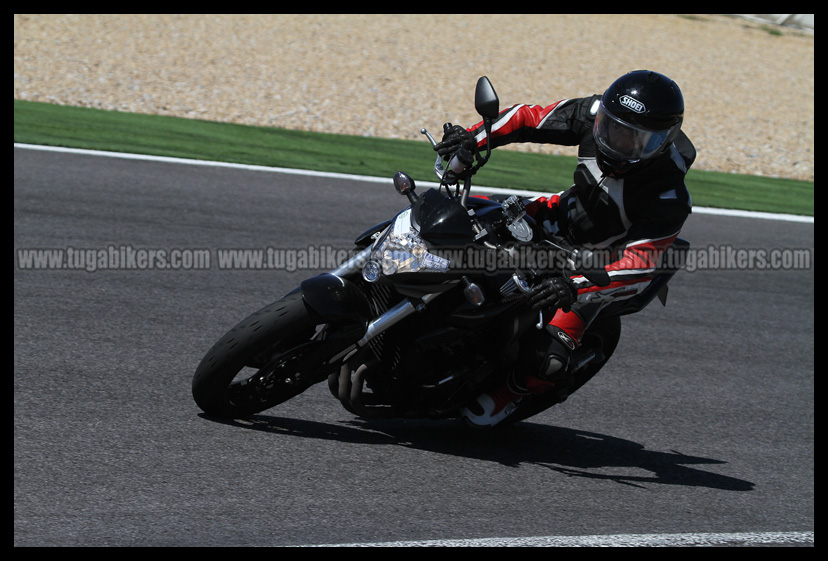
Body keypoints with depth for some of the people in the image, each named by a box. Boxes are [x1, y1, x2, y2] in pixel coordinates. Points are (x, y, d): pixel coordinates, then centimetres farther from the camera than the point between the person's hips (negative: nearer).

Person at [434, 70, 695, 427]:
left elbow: (637, 268, -40)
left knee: (548, 358, -21)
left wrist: (576, 289, -53)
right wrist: (473, 137, -28)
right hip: (564, 214, 6)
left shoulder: (669, 200, -36)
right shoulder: (594, 115, -22)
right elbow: (528, 118, -12)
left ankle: (515, 389, 15)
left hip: (602, 264, -6)